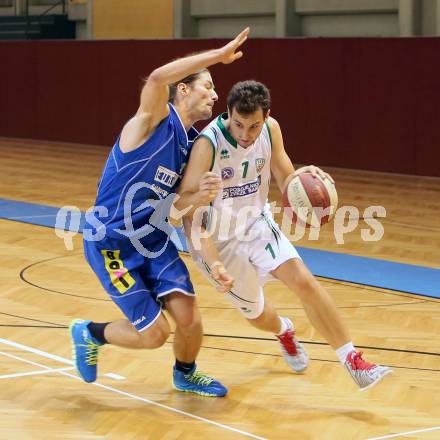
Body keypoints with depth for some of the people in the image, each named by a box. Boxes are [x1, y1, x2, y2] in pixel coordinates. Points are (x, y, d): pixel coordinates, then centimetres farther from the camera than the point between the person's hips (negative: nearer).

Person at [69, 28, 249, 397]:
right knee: (155, 333, -6)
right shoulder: (154, 119, -16)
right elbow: (157, 79, -39)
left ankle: (186, 375, 28)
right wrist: (219, 55, -35)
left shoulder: (193, 143, 7)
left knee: (190, 320, -5)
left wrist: (198, 198, -10)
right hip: (112, 243, -7)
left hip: (155, 239, 7)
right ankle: (90, 334, 23)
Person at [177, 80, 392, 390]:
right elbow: (187, 209, -29)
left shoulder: (271, 129, -13)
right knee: (256, 315, 10)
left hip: (257, 223, 3)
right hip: (217, 238, -3)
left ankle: (353, 362, -11)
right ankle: (285, 331, 49)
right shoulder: (208, 144, -30)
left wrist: (302, 177, -27)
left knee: (303, 280, -17)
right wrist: (213, 262, -40)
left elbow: (286, 183, -2)